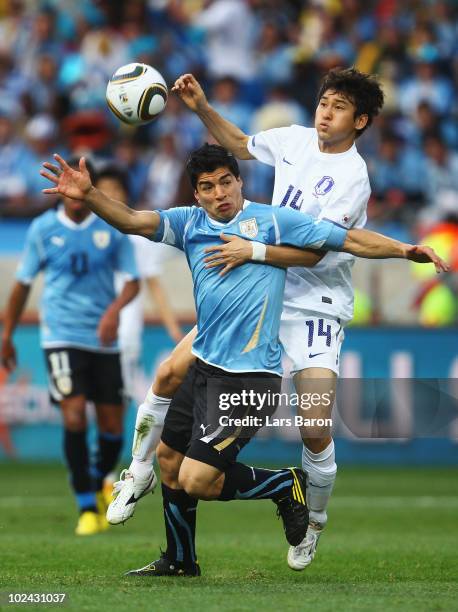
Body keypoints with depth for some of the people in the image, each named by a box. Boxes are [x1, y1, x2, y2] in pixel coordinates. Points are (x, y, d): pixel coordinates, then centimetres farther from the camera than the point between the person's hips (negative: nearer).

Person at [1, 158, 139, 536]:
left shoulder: (112, 228, 1)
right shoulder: (43, 229, 0)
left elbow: (133, 281, 1)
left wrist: (115, 309, -20)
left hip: (103, 338, 2)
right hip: (61, 337, -2)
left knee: (113, 428, 4)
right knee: (74, 417, -16)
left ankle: (98, 481, 35)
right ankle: (87, 508, -7)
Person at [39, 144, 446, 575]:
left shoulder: (272, 220, -6)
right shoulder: (190, 224, 8)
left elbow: (349, 240, -5)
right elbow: (131, 220, -4)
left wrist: (403, 249, -18)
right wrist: (88, 195, -21)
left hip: (249, 378, -7)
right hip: (202, 369, 7)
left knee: (195, 480, -15)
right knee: (169, 459, 17)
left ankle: (287, 484, 8)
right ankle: (178, 561, 37)